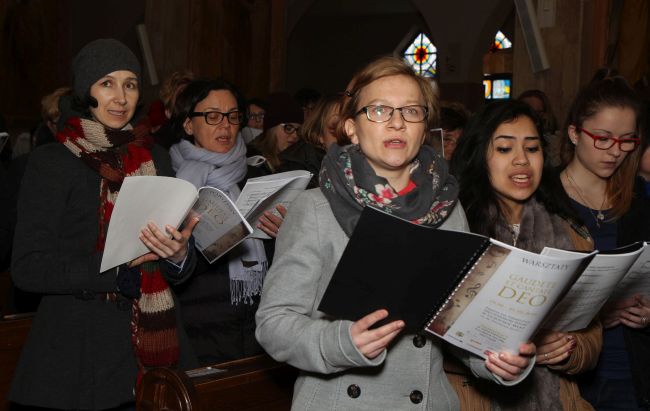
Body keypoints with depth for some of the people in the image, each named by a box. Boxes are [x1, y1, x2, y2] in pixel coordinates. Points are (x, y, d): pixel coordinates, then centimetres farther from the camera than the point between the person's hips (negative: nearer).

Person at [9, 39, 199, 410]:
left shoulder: (156, 159, 8)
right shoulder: (52, 163, -4)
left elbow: (180, 271, 9)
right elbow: (28, 268, -10)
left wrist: (179, 255, -14)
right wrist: (119, 267, -20)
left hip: (157, 346, 4)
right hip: (82, 351, -4)